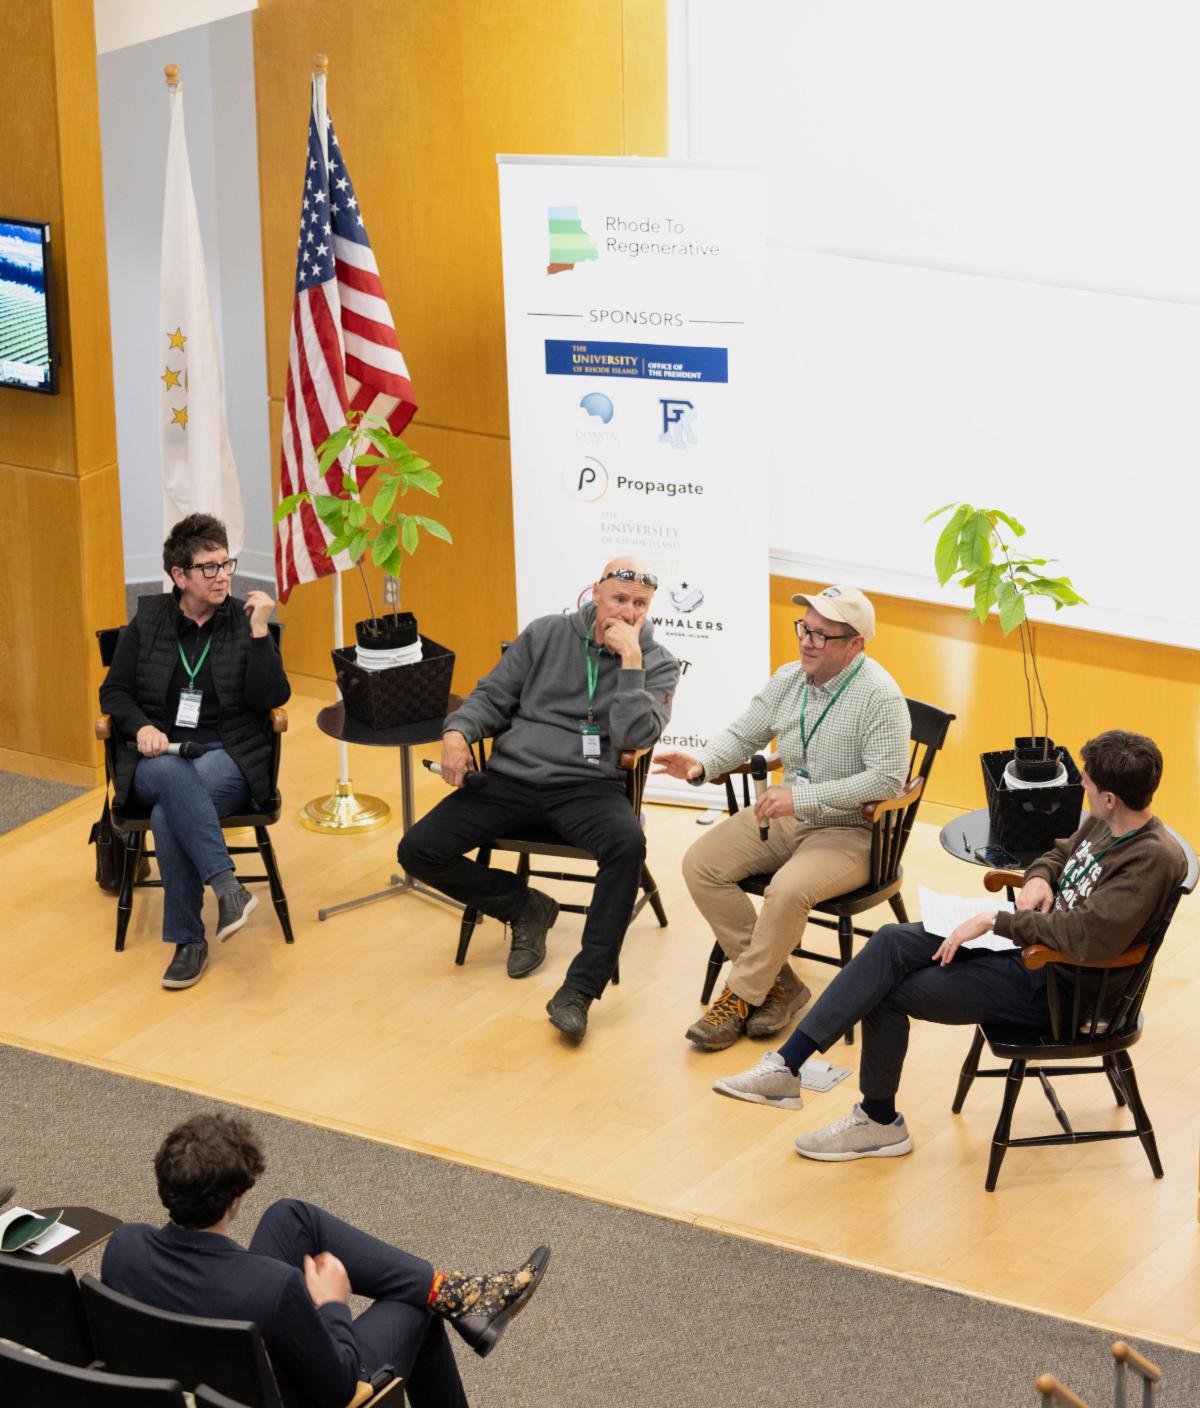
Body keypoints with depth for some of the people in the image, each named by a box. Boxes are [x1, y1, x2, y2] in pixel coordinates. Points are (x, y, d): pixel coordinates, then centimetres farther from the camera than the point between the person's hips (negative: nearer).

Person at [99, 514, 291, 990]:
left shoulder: (245, 621, 4)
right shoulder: (148, 620, 8)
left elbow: (271, 698, -5)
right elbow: (114, 691, 11)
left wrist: (259, 631, -14)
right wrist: (142, 726, -9)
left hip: (229, 755, -1)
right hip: (159, 755, 1)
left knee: (169, 816, -34)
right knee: (174, 776, -39)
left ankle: (188, 941, -27)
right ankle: (228, 888, -45)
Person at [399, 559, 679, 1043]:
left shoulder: (657, 665, 4)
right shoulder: (546, 635, 10)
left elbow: (635, 737, -11)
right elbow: (492, 697, 14)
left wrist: (630, 659, -15)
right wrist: (458, 732, -7)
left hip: (586, 788, -3)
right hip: (510, 779, 3)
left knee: (628, 844, -38)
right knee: (417, 852, -12)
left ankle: (577, 992, -34)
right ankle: (524, 906, 11)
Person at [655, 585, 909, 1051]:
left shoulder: (879, 695, -18)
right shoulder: (788, 680, 4)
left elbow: (887, 780, -24)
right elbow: (744, 734, 13)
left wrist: (802, 797, -27)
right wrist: (701, 764, -10)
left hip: (850, 831, -8)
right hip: (785, 818, 8)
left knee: (788, 890, -34)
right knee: (700, 864, -10)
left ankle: (742, 995, -12)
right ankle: (779, 985, -6)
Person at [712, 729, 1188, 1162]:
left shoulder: (1153, 858, -24)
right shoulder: (1106, 824, 5)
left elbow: (1090, 935, -35)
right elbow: (1059, 854, 26)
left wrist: (997, 920, -26)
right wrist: (1038, 878, 0)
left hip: (1053, 987, -9)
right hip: (1025, 946, 9)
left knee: (888, 994, -9)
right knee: (892, 942, -12)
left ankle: (879, 1122, 13)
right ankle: (785, 1065, -15)